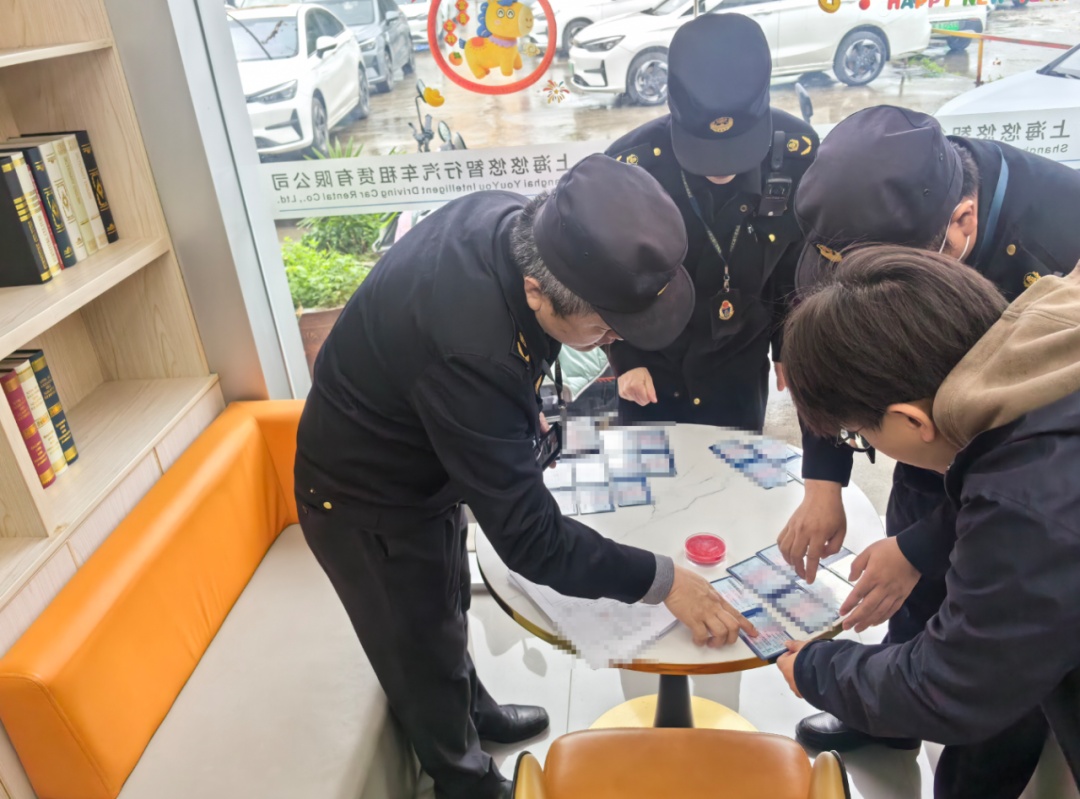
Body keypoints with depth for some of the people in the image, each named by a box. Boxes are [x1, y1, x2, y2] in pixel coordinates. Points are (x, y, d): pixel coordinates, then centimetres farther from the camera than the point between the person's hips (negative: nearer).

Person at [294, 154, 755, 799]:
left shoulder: (513, 220, -19)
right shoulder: (468, 349, -44)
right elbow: (529, 536, -34)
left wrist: (522, 411, 10)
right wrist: (662, 581, -26)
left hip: (423, 460, 8)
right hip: (369, 504, -7)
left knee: (446, 609, 31)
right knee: (426, 657, 17)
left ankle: (476, 712, 58)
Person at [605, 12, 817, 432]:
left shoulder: (797, 152, -18)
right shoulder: (631, 163, -25)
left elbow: (800, 263, -1)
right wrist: (624, 358, -7)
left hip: (741, 369, 2)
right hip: (652, 365, -1)